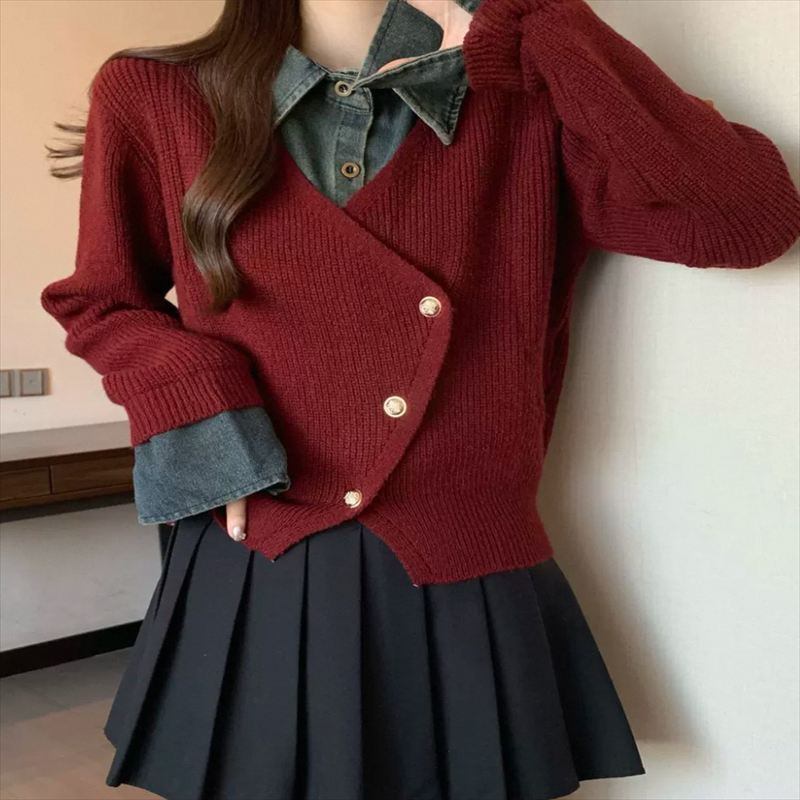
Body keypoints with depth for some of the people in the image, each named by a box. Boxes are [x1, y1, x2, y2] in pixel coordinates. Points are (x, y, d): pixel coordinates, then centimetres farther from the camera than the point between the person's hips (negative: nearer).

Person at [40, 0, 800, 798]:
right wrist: (198, 412, -8)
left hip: (469, 597, 1)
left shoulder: (528, 101, -2)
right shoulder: (154, 98, 0)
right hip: (250, 589, 1)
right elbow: (101, 301, 13)